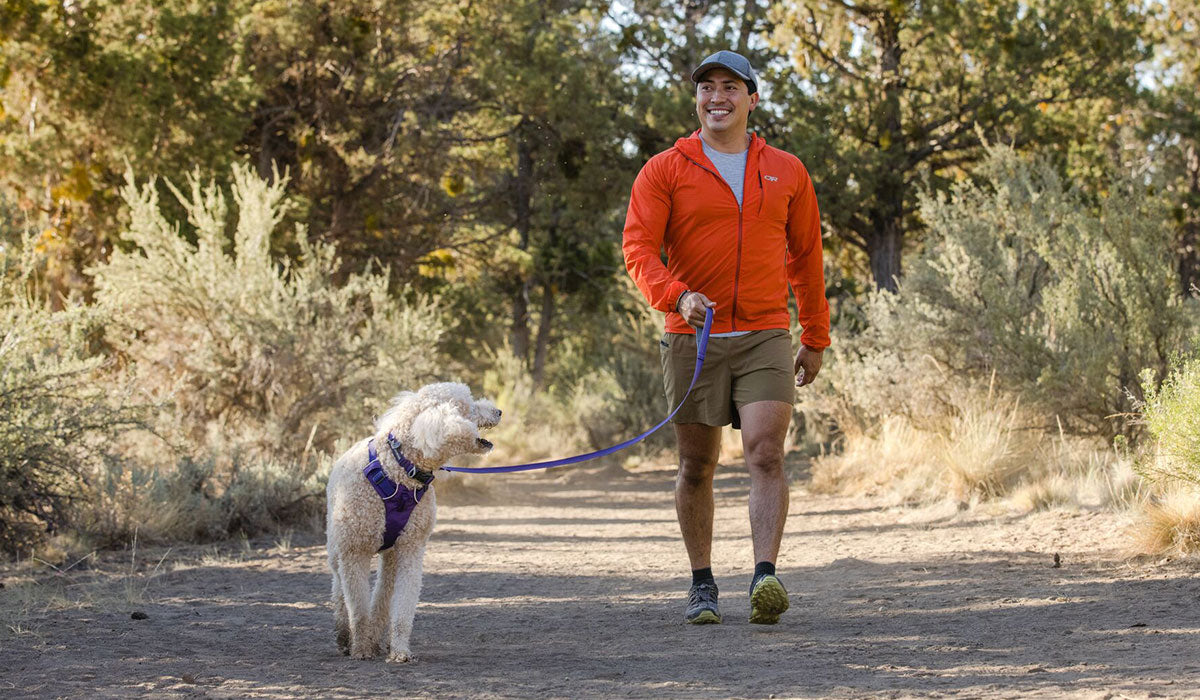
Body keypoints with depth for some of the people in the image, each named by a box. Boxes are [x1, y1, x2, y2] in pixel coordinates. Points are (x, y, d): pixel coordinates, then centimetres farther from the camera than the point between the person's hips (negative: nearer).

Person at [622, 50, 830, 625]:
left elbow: (806, 258, 19)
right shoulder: (665, 171, 3)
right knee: (696, 468, 6)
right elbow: (637, 248, -7)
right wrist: (676, 295, -26)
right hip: (693, 338, 0)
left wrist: (816, 338, 19)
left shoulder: (787, 173, 11)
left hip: (766, 339, 1)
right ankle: (702, 586, 18)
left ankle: (764, 578, -24)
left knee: (766, 454, -15)